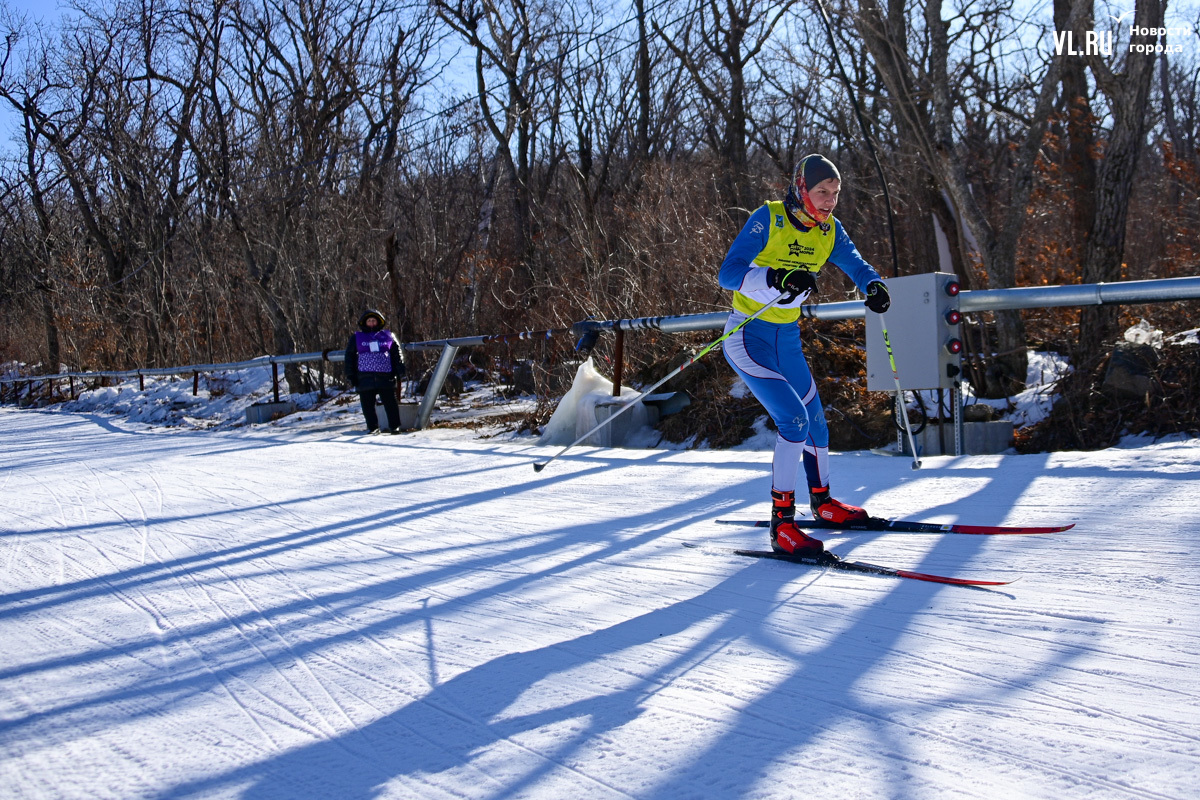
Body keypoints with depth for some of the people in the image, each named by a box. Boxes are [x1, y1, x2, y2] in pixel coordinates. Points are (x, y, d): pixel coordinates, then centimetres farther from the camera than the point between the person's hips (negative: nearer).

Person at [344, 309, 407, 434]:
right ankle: (373, 427, 12)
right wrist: (350, 375, 3)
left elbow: (397, 354, 13)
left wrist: (400, 370, 2)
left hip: (385, 376, -1)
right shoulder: (356, 338, 12)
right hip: (365, 377, 1)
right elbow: (349, 357, 12)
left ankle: (394, 426, 7)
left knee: (390, 402, -1)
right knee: (368, 405, 2)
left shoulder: (388, 336, 11)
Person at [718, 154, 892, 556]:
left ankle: (822, 501, 41)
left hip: (788, 340, 7)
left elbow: (856, 266, 1)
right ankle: (781, 525, -14)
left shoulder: (829, 230, 1)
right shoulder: (768, 219, -18)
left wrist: (874, 286, -22)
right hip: (747, 338, -7)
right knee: (794, 418, -20)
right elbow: (727, 274, -25)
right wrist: (775, 277, -42)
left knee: (815, 421, 17)